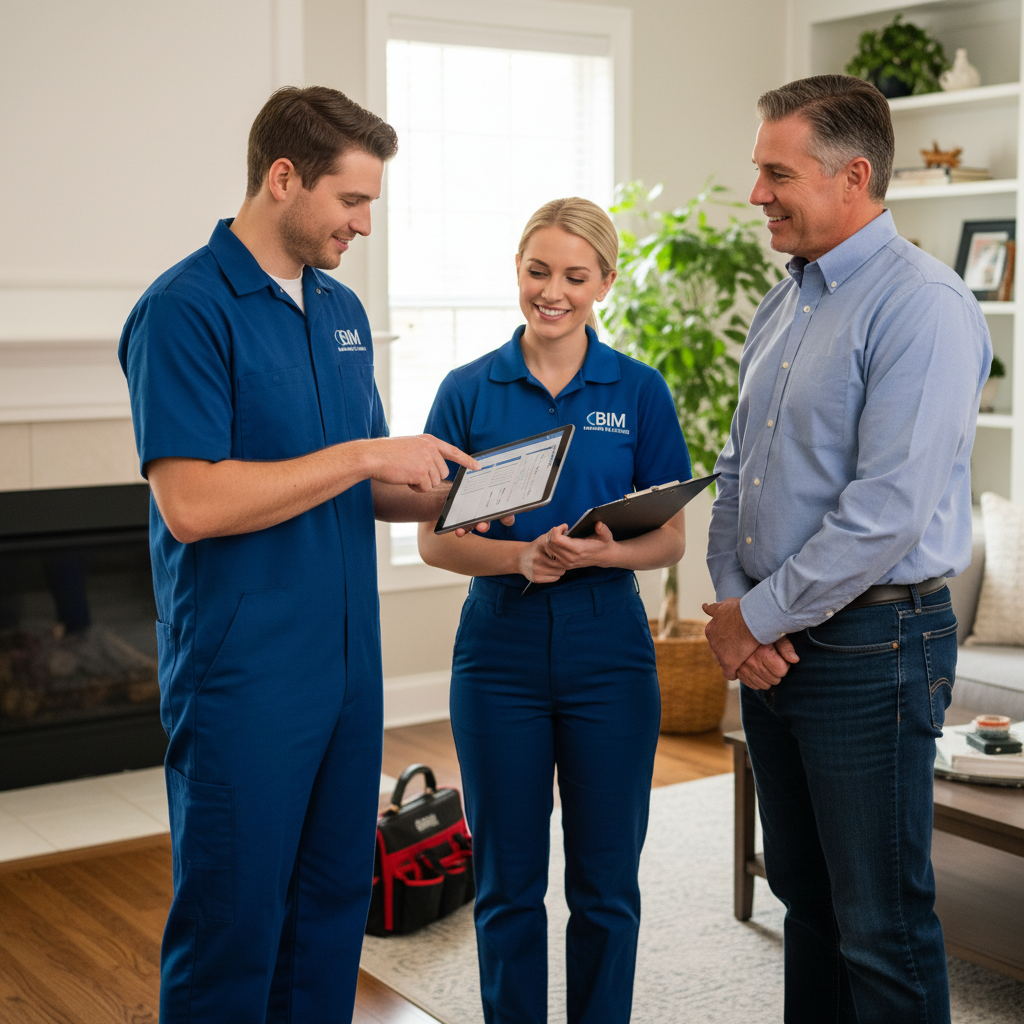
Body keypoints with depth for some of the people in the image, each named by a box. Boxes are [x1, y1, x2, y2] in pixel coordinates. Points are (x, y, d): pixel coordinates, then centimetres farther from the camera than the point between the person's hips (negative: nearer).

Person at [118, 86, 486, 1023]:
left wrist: (440, 496, 0)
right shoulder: (185, 310, -13)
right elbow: (190, 504, -22)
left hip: (348, 665, 8)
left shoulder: (342, 311, 12)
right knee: (232, 921, 4)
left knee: (333, 908, 16)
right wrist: (363, 457, -19)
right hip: (243, 679, -7)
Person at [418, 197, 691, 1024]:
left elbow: (670, 539, 2)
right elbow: (434, 538, 0)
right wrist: (518, 557, -18)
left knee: (605, 882, 9)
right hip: (501, 648, 0)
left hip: (607, 650, 0)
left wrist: (601, 553, -18)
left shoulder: (639, 391, 2)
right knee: (508, 883, 9)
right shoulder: (469, 391, 2)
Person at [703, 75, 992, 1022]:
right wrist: (728, 602, 1)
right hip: (769, 645, 8)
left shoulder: (922, 306, -16)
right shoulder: (781, 307, 12)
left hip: (870, 646, -8)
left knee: (883, 928, 2)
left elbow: (889, 510, -23)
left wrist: (758, 617, -14)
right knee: (806, 897, 19)